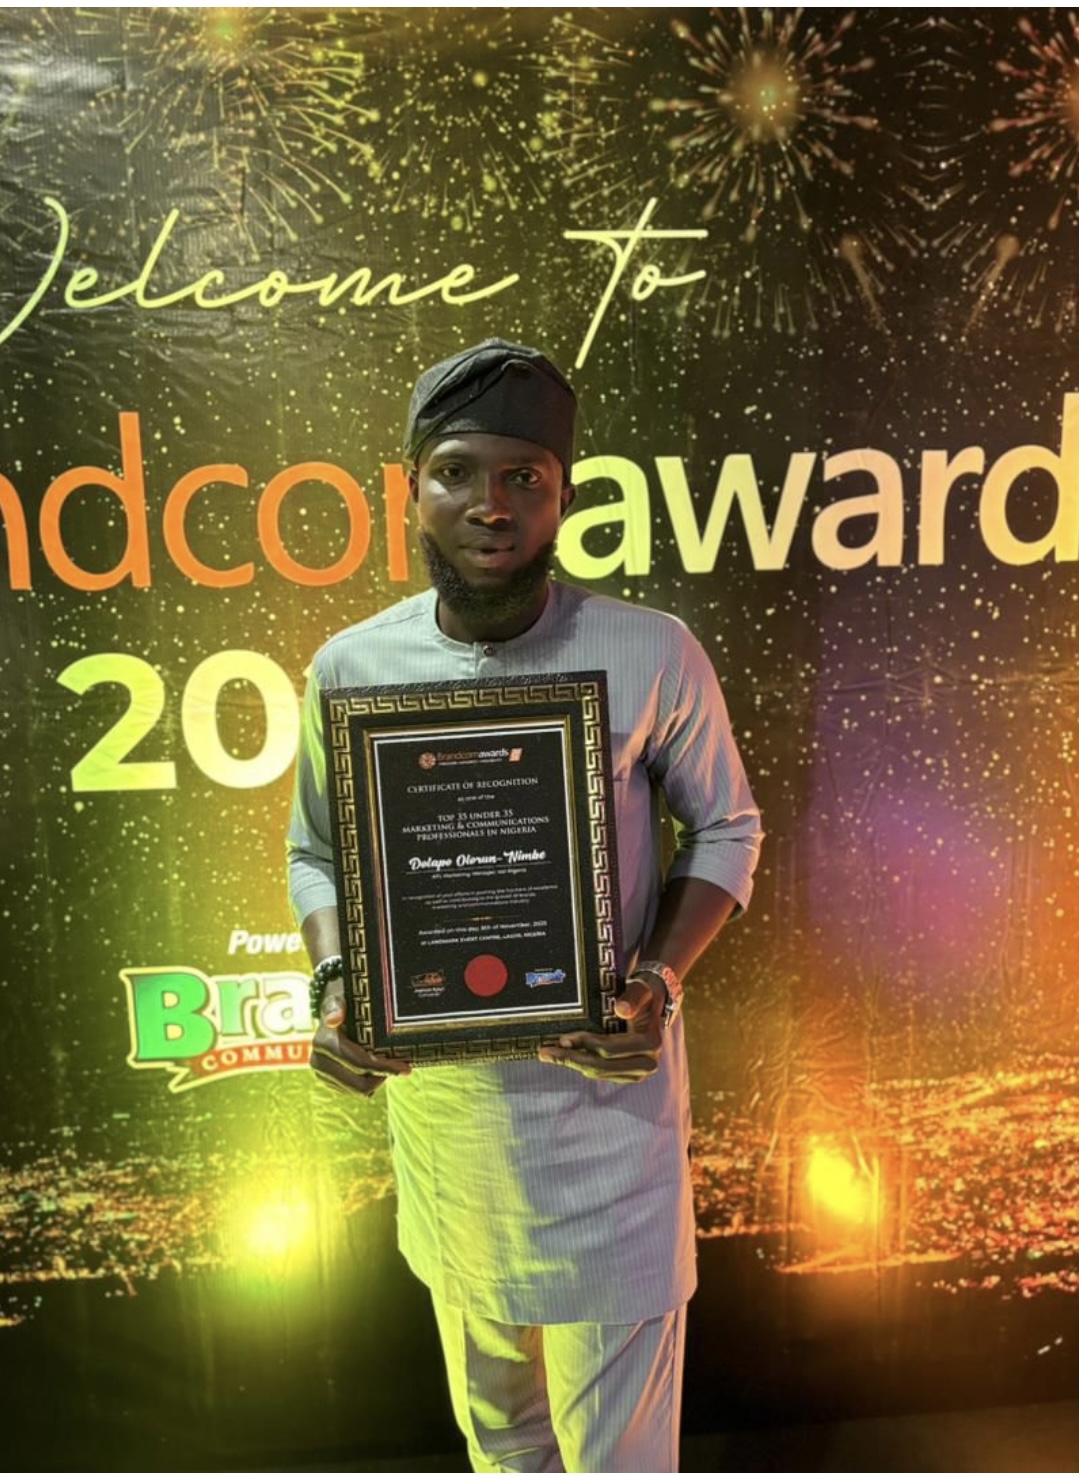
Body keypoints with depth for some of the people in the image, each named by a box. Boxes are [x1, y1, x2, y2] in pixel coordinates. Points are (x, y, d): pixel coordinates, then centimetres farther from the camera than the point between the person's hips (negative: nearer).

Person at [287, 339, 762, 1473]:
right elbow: (316, 852, 6)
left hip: (607, 1083, -2)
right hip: (435, 1091, 3)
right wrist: (334, 984, -12)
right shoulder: (350, 668, -7)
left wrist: (658, 979, -17)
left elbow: (725, 828, -1)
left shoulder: (651, 656, -14)